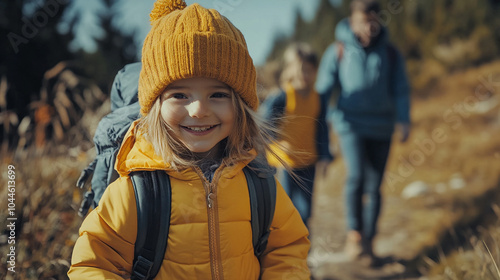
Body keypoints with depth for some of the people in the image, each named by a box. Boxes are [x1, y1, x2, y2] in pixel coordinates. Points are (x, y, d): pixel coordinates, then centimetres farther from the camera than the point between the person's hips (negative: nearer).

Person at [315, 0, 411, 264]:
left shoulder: (390, 53, 3)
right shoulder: (337, 52, -2)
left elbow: (400, 90, 1)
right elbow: (323, 90, 2)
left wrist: (403, 120, -14)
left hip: (381, 128, 2)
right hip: (351, 124, -2)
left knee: (374, 187, 5)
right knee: (357, 175, -22)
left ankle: (368, 241, 20)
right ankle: (354, 234, -6)